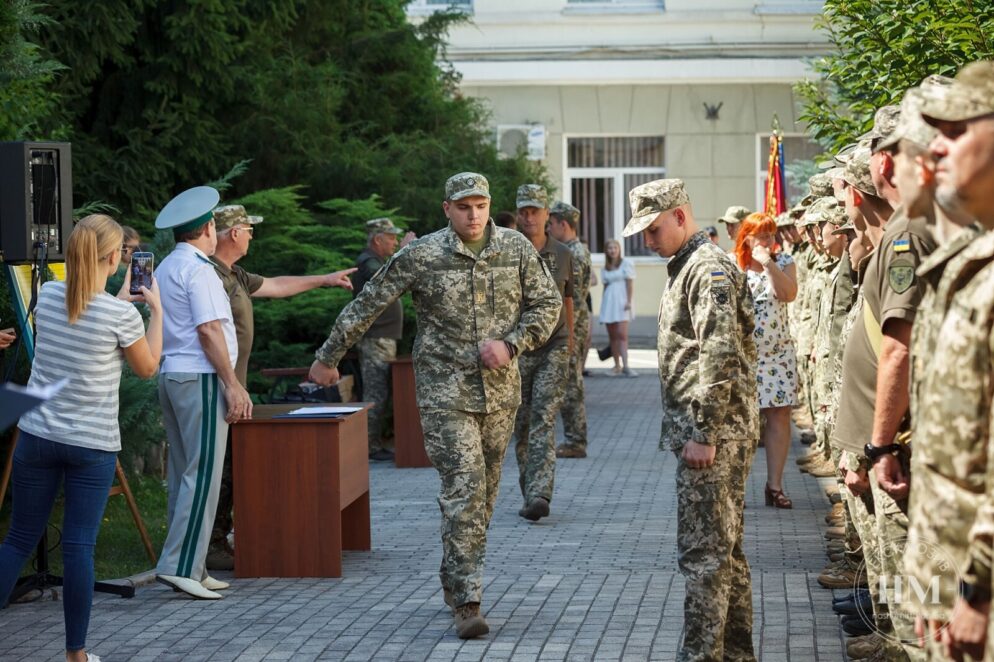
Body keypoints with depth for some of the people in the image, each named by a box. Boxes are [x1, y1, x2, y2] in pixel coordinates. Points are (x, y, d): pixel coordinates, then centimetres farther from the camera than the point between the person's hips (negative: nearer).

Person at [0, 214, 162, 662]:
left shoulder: (47, 296, 1)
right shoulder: (121, 314, -12)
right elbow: (147, 368, 4)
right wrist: (156, 311, 12)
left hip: (37, 437, 4)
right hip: (94, 445, -4)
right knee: (79, 546, 1)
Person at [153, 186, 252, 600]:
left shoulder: (165, 268, 17)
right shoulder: (197, 269, -12)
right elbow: (209, 330, -18)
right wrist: (233, 385, -16)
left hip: (170, 375, 10)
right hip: (200, 378, -10)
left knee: (183, 473, 11)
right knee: (202, 474, -10)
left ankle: (189, 568, 13)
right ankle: (180, 565, -14)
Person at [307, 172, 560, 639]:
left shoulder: (517, 249, 0)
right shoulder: (421, 256, -7)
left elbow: (548, 303, 7)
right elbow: (368, 305, -1)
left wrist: (511, 343, -10)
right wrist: (329, 356, 4)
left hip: (500, 392, 4)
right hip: (445, 393, -4)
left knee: (484, 493, 12)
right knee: (463, 489, -12)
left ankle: (453, 580, 30)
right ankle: (466, 602, -11)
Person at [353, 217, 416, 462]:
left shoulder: (375, 261, 20)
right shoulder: (367, 263, -13)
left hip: (384, 339, 11)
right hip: (375, 339, -11)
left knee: (378, 394, 12)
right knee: (376, 394, -9)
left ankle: (376, 443, 16)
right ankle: (371, 446, -8)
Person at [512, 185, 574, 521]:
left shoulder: (563, 254, 7)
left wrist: (569, 336, 29)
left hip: (554, 347, 0)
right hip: (517, 350, 0)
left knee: (544, 419, -14)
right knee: (522, 425, 7)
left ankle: (539, 495, -23)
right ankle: (529, 492, 19)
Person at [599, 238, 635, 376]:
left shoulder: (626, 263, 1)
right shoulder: (605, 269, 16)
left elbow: (630, 283, -5)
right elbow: (605, 286, 17)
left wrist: (629, 301, -13)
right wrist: (603, 306, 12)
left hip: (621, 301, -5)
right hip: (608, 301, 5)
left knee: (622, 334, -16)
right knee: (612, 336, 4)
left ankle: (625, 366, -23)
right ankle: (617, 366, 9)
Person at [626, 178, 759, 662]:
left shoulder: (709, 268, -13)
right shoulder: (685, 268, 19)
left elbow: (720, 356, -22)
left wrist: (704, 434, -23)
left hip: (713, 430, -11)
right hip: (699, 429, 11)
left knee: (703, 552, -9)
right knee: (724, 549, 15)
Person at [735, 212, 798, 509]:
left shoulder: (783, 261, 4)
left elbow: (789, 294, -14)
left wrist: (768, 262, -16)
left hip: (777, 352, 2)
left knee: (779, 417, 2)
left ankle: (775, 485, 9)